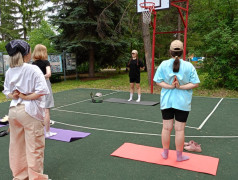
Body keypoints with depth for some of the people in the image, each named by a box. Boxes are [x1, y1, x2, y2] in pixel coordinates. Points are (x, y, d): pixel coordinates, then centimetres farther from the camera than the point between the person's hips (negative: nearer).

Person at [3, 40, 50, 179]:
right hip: (30, 111, -7)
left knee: (17, 146, 18)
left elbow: (7, 91, 12)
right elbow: (42, 90, -19)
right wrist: (26, 97, -11)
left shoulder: (9, 71, 6)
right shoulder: (33, 69, -12)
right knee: (35, 147, 4)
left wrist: (14, 96, -5)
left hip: (13, 110, 7)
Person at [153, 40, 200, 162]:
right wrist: (181, 87, -12)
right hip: (182, 103, -1)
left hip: (166, 101, 2)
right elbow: (195, 83, -8)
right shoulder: (189, 66, -6)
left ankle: (165, 153, 27)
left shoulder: (163, 64, -3)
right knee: (179, 129, 7)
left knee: (166, 128, 11)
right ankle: (179, 156, 22)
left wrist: (170, 86, -12)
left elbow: (158, 81, -6)